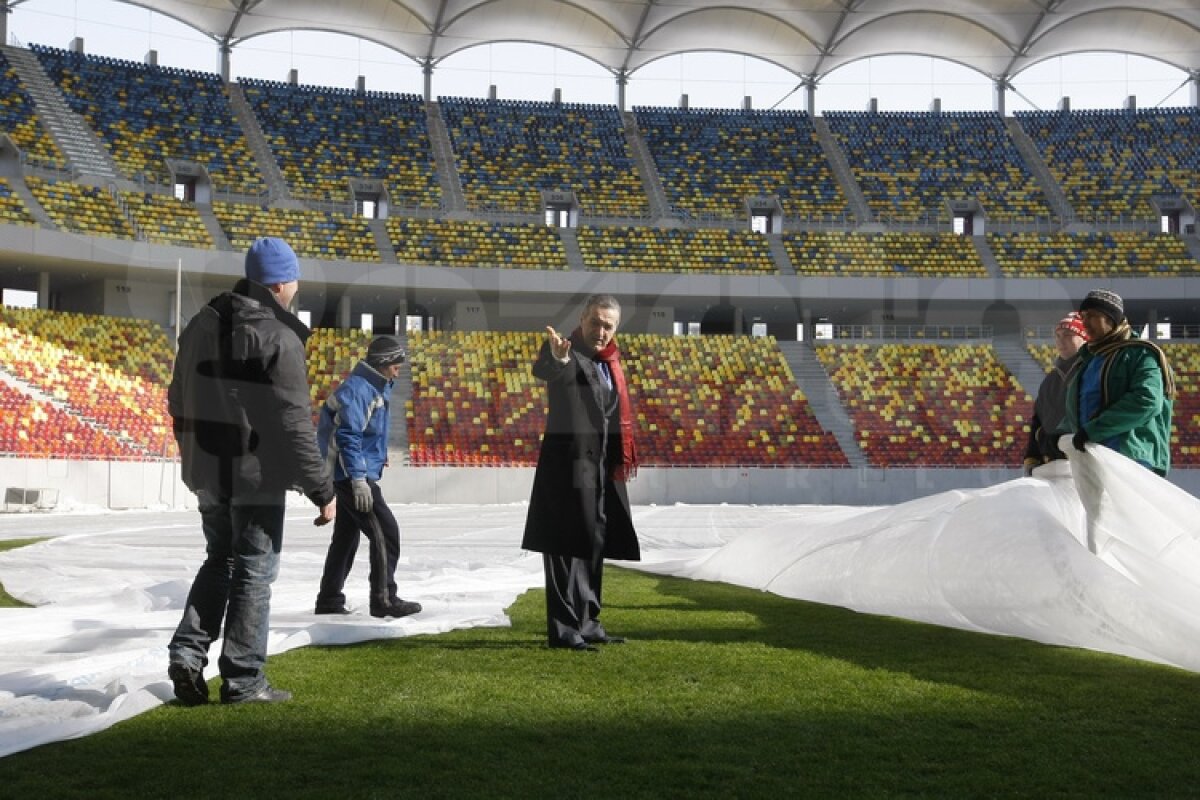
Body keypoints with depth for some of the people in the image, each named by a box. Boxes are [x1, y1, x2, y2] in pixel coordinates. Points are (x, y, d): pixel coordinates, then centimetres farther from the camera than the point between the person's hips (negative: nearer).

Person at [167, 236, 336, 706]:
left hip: (208, 473, 7)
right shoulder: (279, 336, -16)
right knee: (254, 571, 4)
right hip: (257, 476, -7)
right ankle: (243, 679, 10)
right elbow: (295, 424, -19)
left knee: (219, 561, 22)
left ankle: (188, 651, 11)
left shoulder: (202, 324, 9)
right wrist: (322, 490, -13)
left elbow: (179, 401, 17)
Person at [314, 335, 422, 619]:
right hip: (351, 475, -11)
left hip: (351, 476, 11)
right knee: (386, 532, -9)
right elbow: (348, 436, -23)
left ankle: (329, 600, 25)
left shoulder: (375, 388, 14)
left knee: (346, 536, 16)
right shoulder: (357, 389, -17)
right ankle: (384, 600, -3)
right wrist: (359, 479, -25)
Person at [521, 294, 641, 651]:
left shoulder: (609, 360, 14)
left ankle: (586, 622, 26)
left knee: (594, 545, 15)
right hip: (568, 464, -8)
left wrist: (619, 462, 14)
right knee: (567, 548, -6)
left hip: (603, 468, 9)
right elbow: (543, 371, -33)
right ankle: (563, 629, 0)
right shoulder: (566, 352, -9)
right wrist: (558, 359, -56)